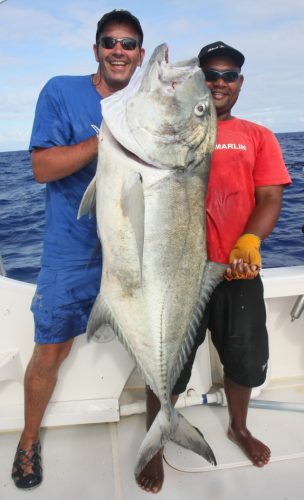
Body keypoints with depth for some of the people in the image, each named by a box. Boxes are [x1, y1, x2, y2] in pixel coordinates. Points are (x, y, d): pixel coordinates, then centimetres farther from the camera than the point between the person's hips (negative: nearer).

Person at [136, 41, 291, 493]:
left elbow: (271, 198, -3)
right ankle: (155, 449, 31)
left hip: (239, 271, 3)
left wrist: (248, 242, -21)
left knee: (245, 359, 18)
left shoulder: (258, 137, 8)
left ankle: (239, 428, 48)